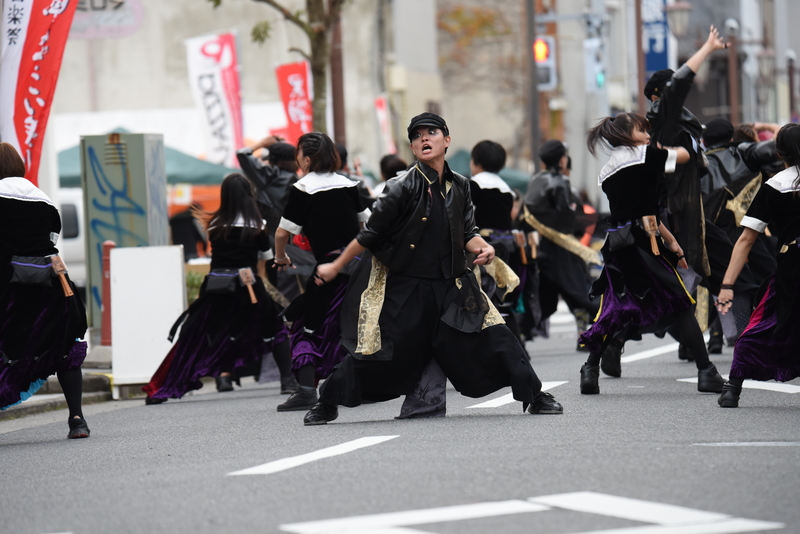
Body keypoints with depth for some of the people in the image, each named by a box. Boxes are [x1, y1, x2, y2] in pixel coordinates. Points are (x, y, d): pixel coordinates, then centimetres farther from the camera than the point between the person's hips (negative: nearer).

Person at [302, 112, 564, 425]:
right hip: (404, 289, -4)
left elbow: (467, 234, 9)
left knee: (494, 338, -5)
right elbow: (370, 235, -7)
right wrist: (335, 268, -3)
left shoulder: (459, 186, 2)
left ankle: (534, 397, 8)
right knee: (374, 353, 1)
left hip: (452, 285, 4)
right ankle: (326, 404, 20)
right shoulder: (403, 188, -14)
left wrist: (481, 247, -13)